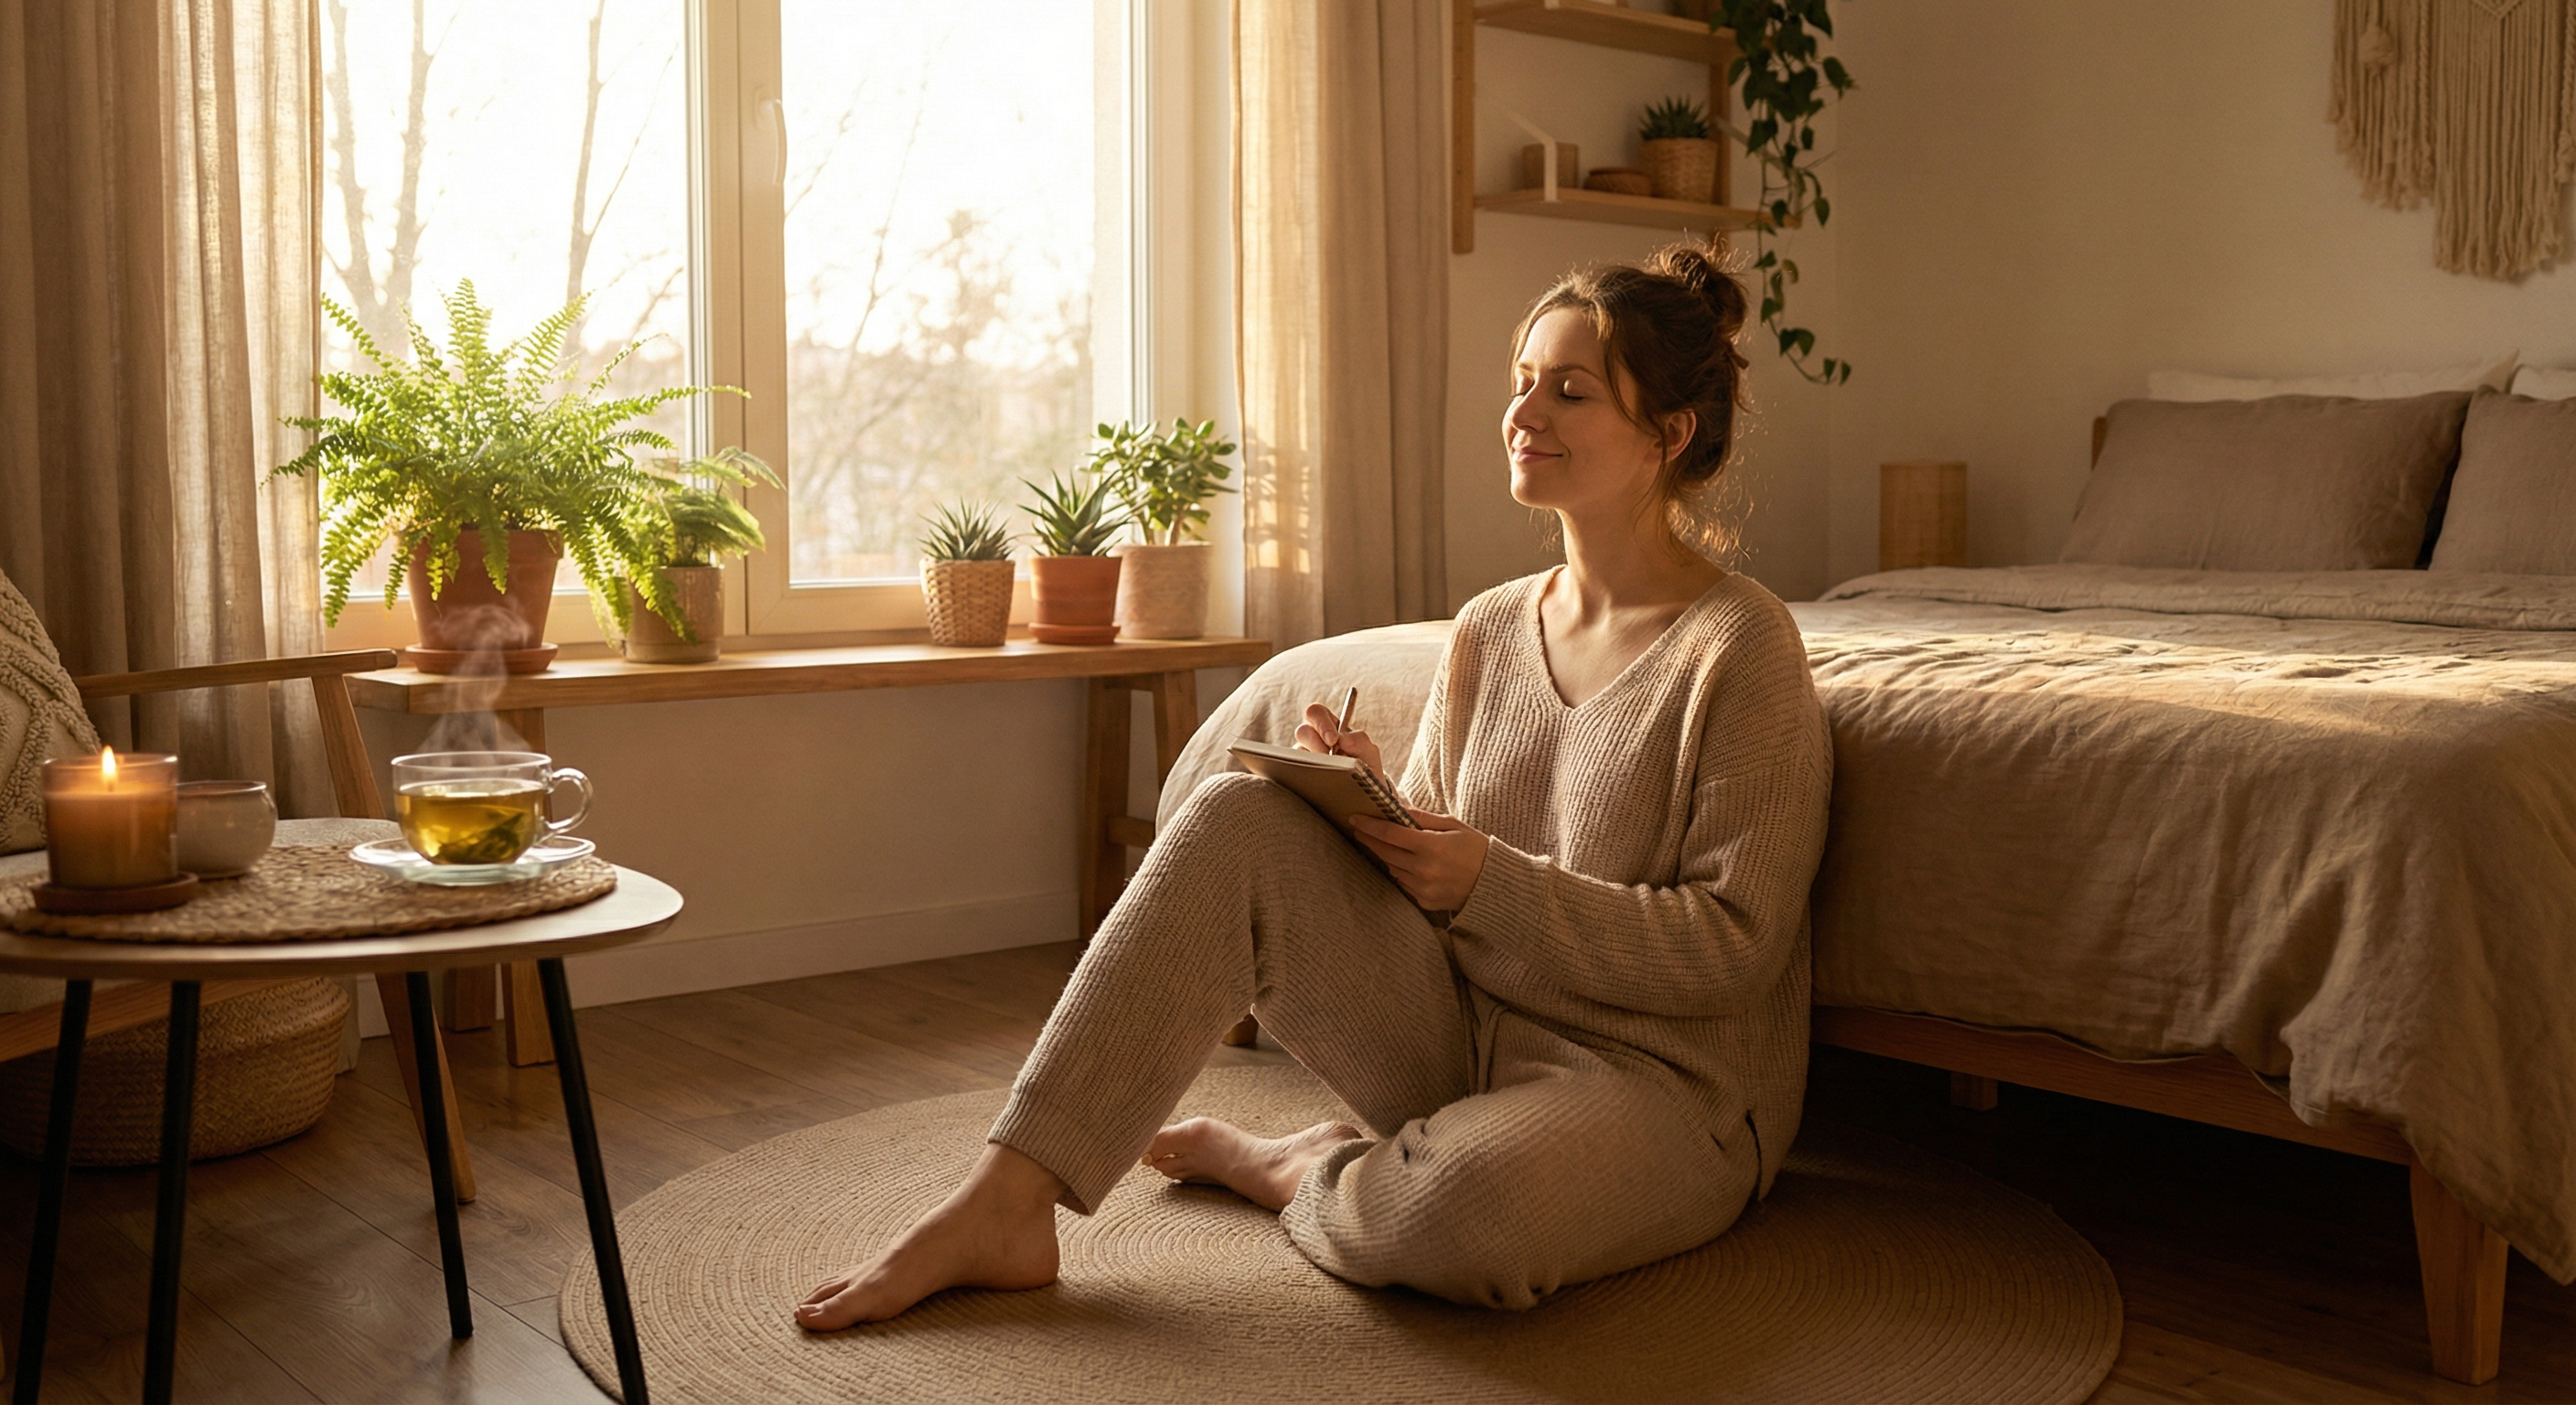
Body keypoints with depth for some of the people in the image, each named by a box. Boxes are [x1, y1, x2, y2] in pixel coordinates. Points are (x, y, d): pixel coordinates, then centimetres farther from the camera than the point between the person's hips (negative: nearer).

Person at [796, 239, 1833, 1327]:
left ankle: (1273, 1167, -3)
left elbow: (1731, 945, -14)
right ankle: (1002, 1205, -19)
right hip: (1460, 1042, 5)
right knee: (1239, 819, -17)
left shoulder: (1740, 646, -10)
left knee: (1467, 1210, -40)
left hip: (1661, 1084, -5)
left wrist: (1492, 883, -20)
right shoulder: (1487, 632, 10)